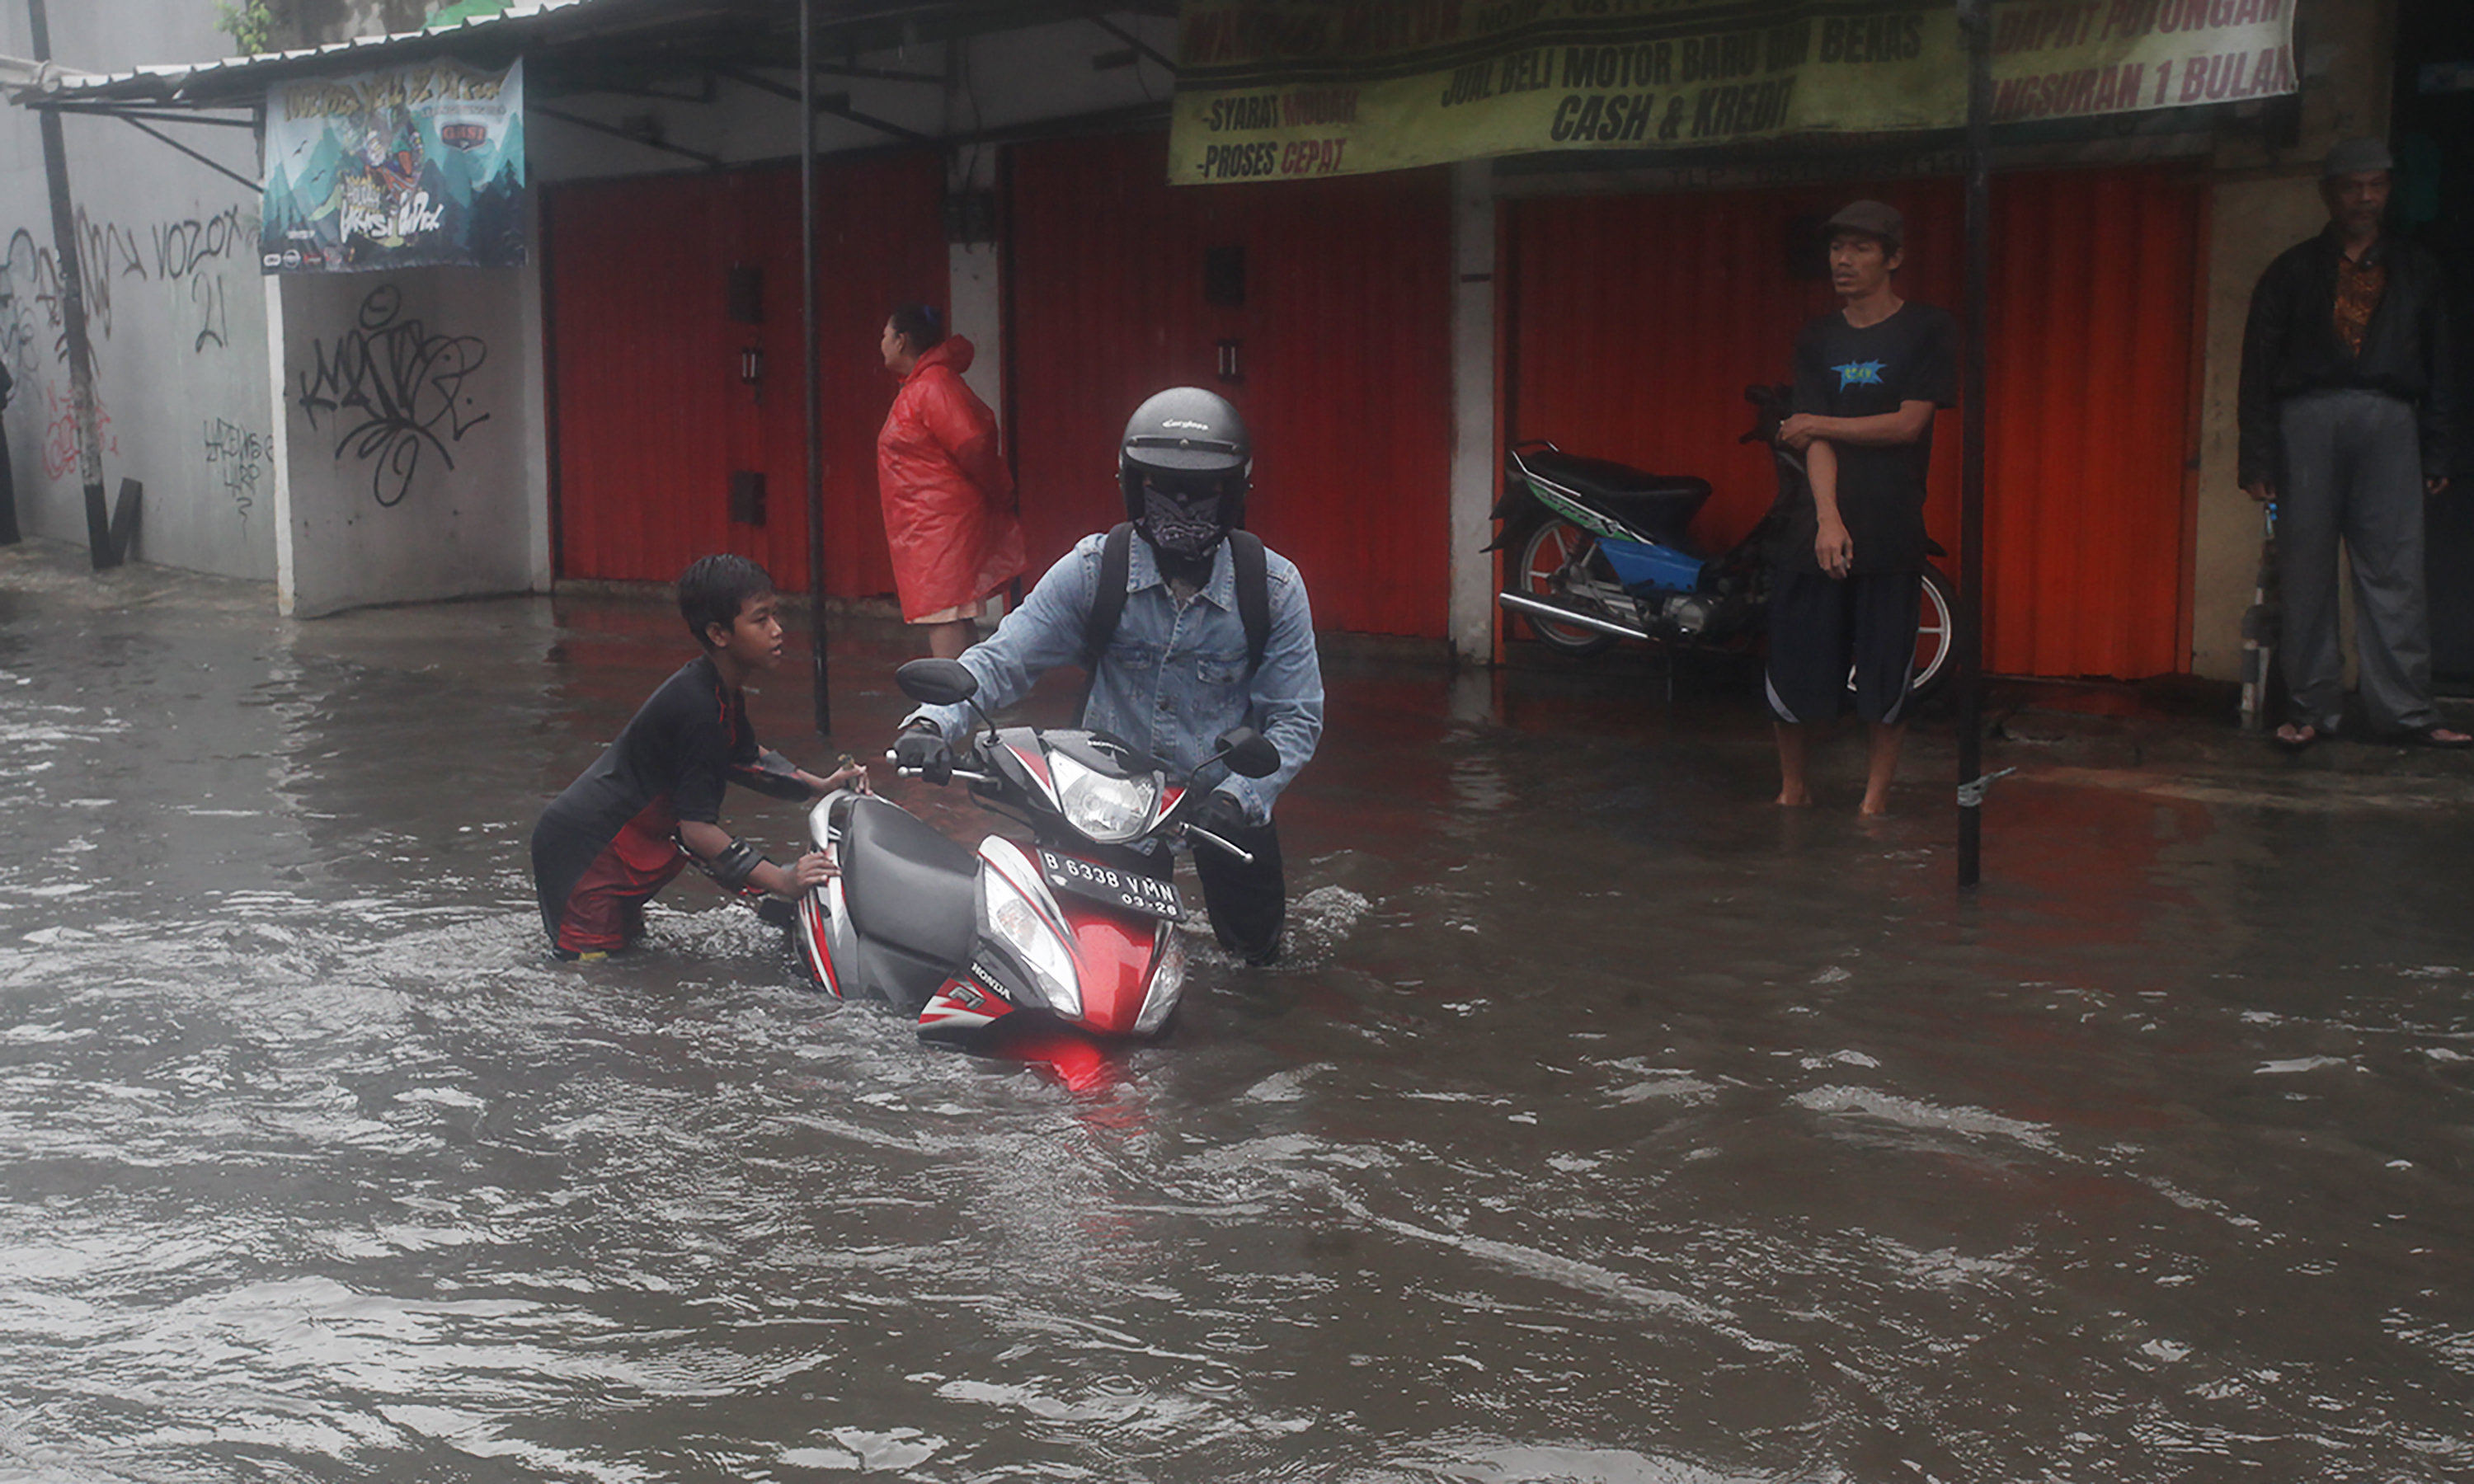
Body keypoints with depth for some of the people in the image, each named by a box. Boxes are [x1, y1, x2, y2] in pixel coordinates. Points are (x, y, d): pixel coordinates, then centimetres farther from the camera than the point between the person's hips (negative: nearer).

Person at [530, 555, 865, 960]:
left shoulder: (724, 691, 3)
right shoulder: (698, 707, -26)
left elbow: (745, 759, 23)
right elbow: (697, 829, -27)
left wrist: (820, 786, 10)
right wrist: (782, 882, -32)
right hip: (582, 847, -10)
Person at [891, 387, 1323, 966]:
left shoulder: (1273, 584, -12)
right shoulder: (1092, 568, -13)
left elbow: (1297, 716, -12)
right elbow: (1002, 660, -16)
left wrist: (1238, 795, -29)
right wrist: (932, 721, -35)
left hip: (1227, 792, 1)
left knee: (1255, 944, 10)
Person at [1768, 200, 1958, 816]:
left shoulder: (1927, 331, 1)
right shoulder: (1817, 340, 10)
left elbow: (1908, 423, -8)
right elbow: (1814, 440, 0)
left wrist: (1821, 425, -2)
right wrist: (1828, 519, -13)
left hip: (1891, 532, -3)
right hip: (1818, 528, 3)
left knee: (1885, 674, 0)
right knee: (1794, 669, 3)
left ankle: (1875, 800, 11)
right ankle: (1793, 787, 22)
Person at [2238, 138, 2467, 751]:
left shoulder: (2415, 270, 17)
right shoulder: (2293, 271, 11)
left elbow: (2436, 367, 16)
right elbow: (2259, 366, 6)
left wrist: (2435, 452, 7)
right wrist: (2258, 458, -3)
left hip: (2388, 422, 1)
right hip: (2308, 418, -1)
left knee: (2394, 570, -4)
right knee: (2306, 572, -2)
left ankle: (2405, 710, -2)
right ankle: (2310, 708, 4)